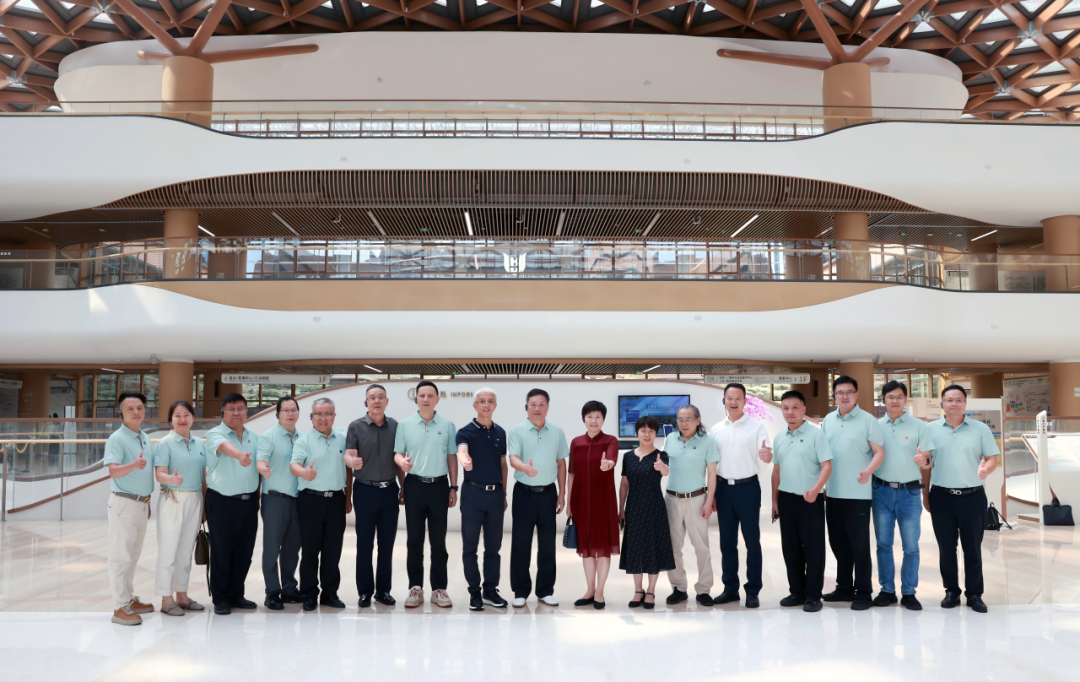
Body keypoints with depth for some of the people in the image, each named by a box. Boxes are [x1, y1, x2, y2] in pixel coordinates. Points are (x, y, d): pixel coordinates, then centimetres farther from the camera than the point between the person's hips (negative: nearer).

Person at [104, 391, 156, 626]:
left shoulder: (146, 439, 11)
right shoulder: (117, 439, -13)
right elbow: (113, 471, -25)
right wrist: (133, 465, -44)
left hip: (142, 503, 8)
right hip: (124, 503, -8)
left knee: (133, 555, 15)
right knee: (121, 555, -5)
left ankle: (129, 599, 25)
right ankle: (120, 607, -2)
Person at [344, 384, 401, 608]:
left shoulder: (395, 426, 6)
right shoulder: (356, 427, -1)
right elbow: (348, 455, -11)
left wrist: (404, 488, 8)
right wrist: (352, 461, -35)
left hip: (389, 490, 2)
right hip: (365, 490, -2)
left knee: (387, 543, 7)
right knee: (364, 544, 3)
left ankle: (383, 590, 17)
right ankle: (365, 591, 13)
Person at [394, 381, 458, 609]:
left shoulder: (447, 425, 4)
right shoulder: (405, 425, 4)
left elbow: (452, 457, 7)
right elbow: (397, 453, 4)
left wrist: (453, 487, 4)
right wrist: (402, 462, -21)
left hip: (439, 486, 0)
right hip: (414, 485, 0)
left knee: (438, 540, 4)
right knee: (414, 540, 4)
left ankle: (439, 588, 11)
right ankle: (415, 587, 13)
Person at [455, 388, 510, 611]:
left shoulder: (500, 432, 9)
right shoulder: (466, 431, -6)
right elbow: (462, 450, -29)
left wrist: (504, 494, 13)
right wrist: (464, 460, -53)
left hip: (496, 493, 4)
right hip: (473, 492, -4)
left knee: (493, 546, 8)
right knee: (470, 546, 3)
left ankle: (490, 591, 18)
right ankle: (474, 593, 12)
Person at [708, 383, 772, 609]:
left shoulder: (757, 426, -3)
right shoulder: (716, 430, 8)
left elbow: (767, 456, -11)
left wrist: (767, 455, -33)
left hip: (748, 487, -4)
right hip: (723, 487, 4)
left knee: (752, 540, 2)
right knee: (727, 541, 10)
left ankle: (753, 591, 10)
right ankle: (730, 588, 20)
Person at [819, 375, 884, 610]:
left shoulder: (868, 420, -6)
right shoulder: (828, 420, 10)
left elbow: (879, 452, -9)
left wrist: (868, 471, -27)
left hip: (857, 494, -5)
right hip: (833, 493, 5)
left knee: (859, 544, 0)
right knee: (838, 543, 13)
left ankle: (864, 592, 10)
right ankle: (844, 588, 25)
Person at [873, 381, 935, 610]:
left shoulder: (919, 426, 1)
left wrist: (925, 491, -5)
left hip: (909, 491, -2)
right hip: (881, 490, 2)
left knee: (911, 546, 2)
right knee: (883, 543, 7)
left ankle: (908, 592, 13)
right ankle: (887, 590, 17)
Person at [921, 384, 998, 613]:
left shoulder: (980, 429, 3)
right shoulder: (931, 429, 5)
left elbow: (992, 459, 1)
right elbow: (926, 463, 8)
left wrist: (986, 469, -21)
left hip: (972, 496, -1)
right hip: (942, 497, 1)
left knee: (973, 547, 4)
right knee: (946, 547, 6)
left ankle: (974, 594, 14)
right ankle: (951, 591, 18)